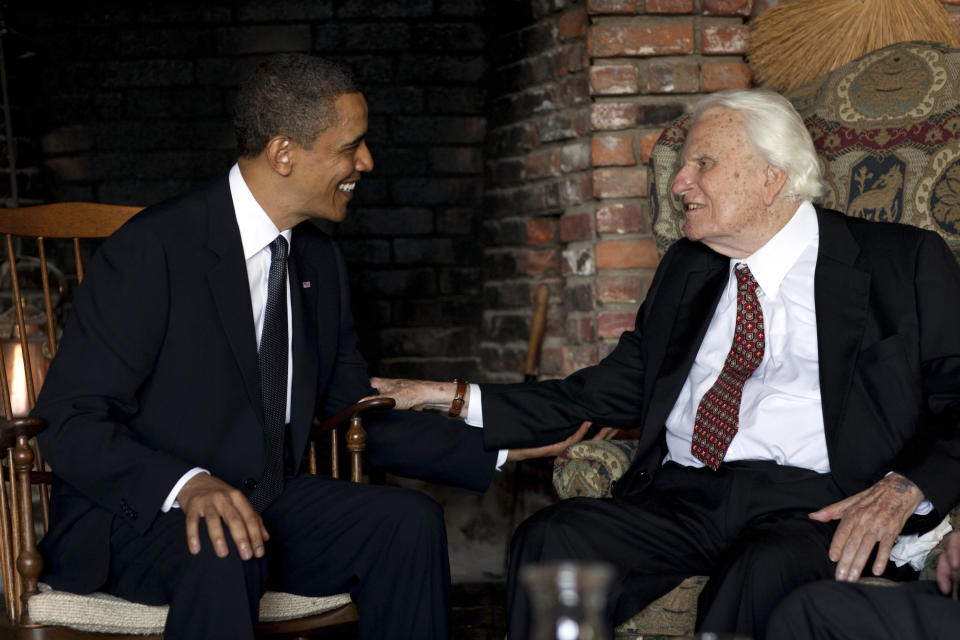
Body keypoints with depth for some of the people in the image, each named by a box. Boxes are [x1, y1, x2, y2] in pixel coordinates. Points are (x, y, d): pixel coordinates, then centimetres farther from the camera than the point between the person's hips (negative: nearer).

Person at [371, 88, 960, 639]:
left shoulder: (904, 261, 7)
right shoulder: (687, 268, 23)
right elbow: (615, 392, 22)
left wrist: (903, 489, -17)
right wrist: (453, 399, 14)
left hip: (813, 502, -4)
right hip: (684, 494, 4)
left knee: (768, 572, -38)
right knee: (548, 543, -25)